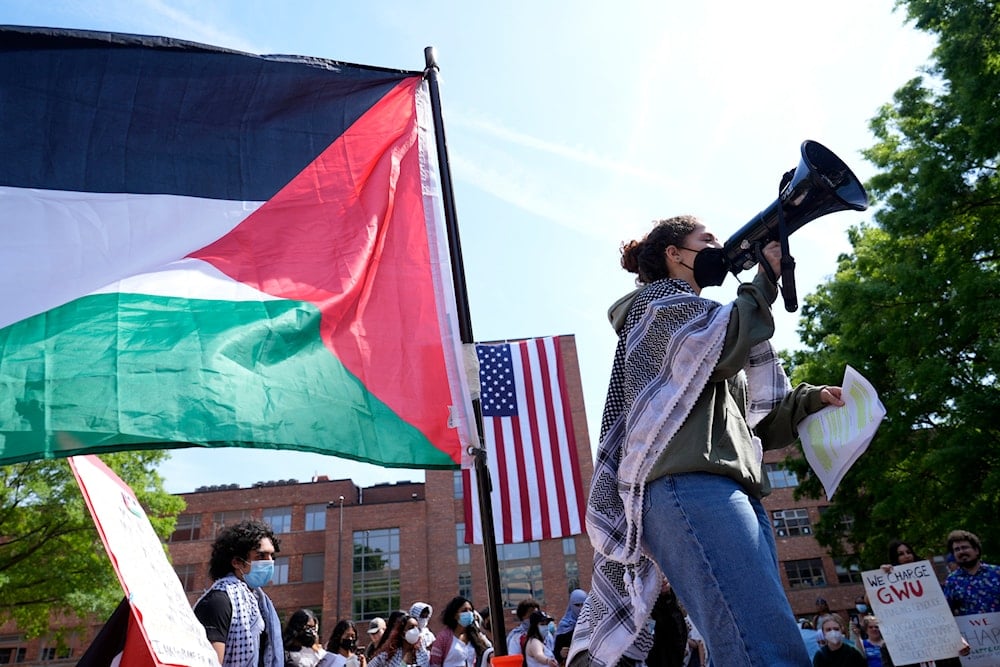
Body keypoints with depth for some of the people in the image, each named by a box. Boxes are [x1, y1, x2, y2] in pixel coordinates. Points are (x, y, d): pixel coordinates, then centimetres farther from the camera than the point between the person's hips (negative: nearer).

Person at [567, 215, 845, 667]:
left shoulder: (692, 315, 37)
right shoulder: (657, 301, 14)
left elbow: (746, 425, 31)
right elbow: (724, 347, -9)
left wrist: (808, 401, 17)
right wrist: (765, 278, 6)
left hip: (733, 491, 9)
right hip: (689, 485, -9)